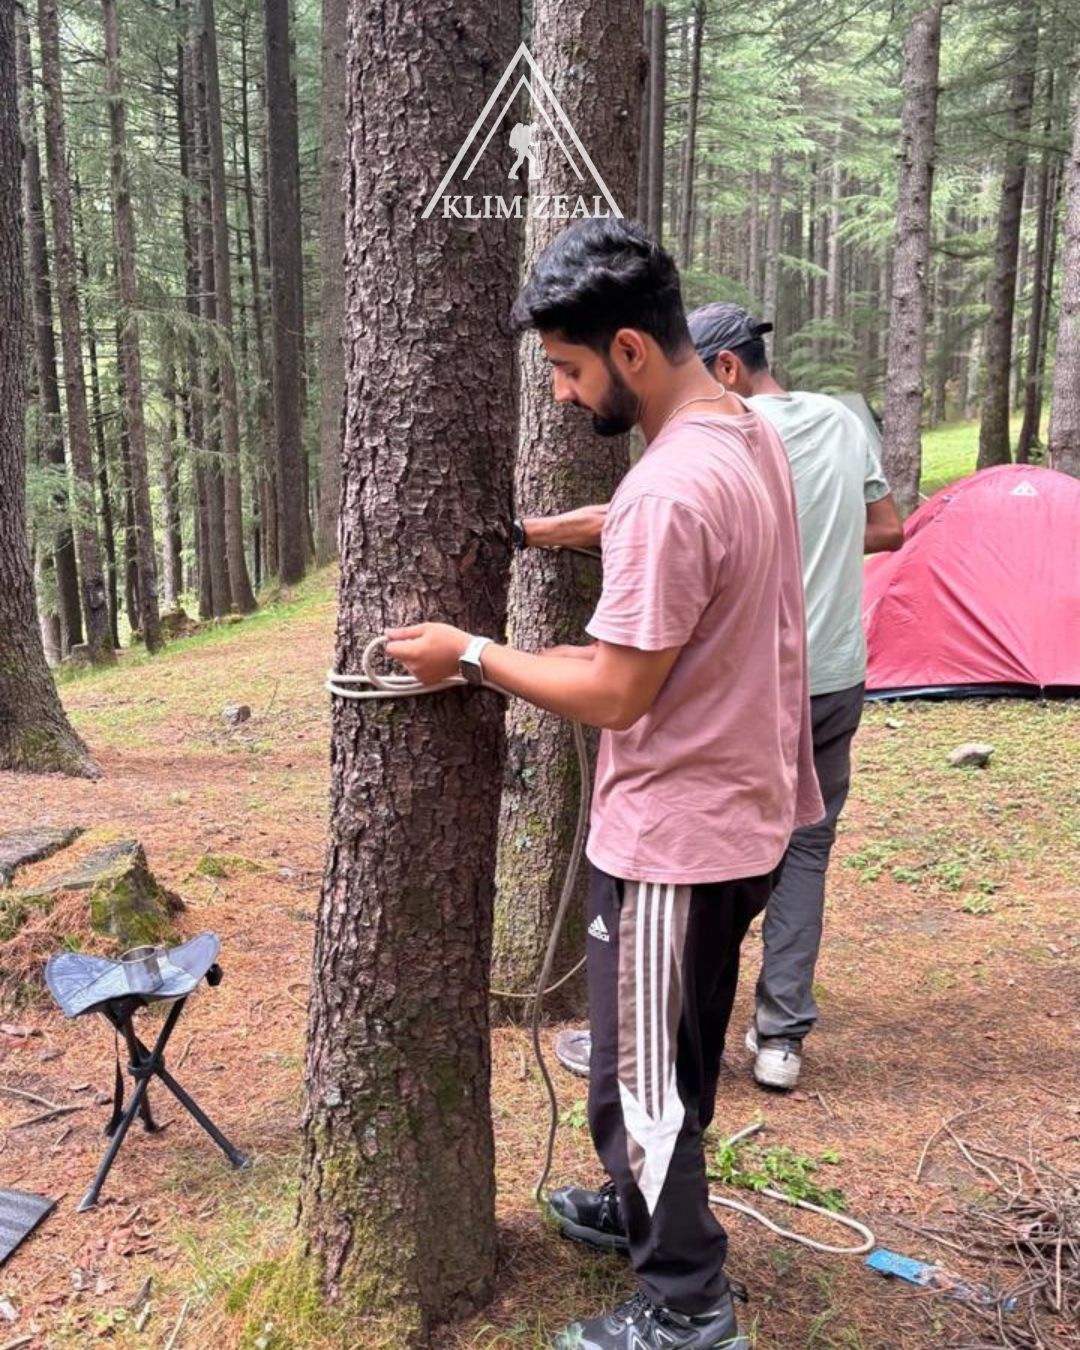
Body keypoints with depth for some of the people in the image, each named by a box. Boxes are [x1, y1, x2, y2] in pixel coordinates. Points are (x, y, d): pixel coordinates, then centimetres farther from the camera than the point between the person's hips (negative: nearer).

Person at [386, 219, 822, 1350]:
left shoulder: (667, 489, -27)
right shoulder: (751, 434, 5)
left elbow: (614, 695, -23)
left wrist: (471, 654, -11)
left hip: (673, 834, -10)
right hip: (745, 812, 10)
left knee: (641, 1079, 8)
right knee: (672, 1052, 26)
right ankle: (646, 1211, 47)